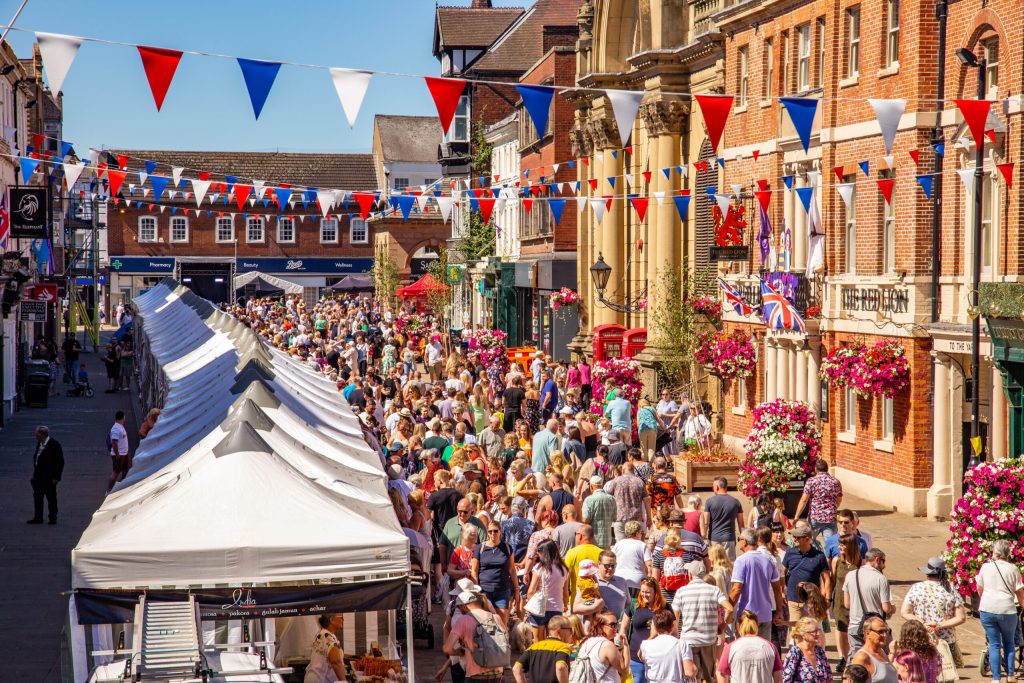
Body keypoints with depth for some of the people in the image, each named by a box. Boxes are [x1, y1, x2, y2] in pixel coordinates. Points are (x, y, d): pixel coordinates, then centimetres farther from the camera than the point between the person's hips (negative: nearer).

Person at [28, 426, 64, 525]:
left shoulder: (54, 444, -12)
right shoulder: (39, 444, 10)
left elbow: (60, 462, -12)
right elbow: (36, 460, 17)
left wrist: (56, 477, -16)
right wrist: (34, 475, 12)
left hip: (49, 478, -7)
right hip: (38, 478, 7)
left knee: (51, 498, 1)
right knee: (37, 497, 10)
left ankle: (53, 518, 9)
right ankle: (38, 518, 19)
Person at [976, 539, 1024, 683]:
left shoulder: (986, 567, 3)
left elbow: (979, 588, 15)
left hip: (987, 609, 1)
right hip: (1007, 610, -1)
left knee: (994, 644, 7)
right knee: (1008, 642, 19)